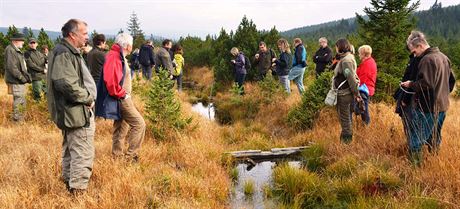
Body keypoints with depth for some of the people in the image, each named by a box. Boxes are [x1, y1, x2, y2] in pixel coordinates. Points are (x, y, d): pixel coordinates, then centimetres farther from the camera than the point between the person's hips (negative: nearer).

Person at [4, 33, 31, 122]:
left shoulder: (17, 50, 16)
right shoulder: (10, 50, -15)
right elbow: (12, 67, -23)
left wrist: (27, 75, 11)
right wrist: (21, 77, -20)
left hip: (20, 81, 10)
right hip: (15, 81, -10)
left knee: (21, 99, 18)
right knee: (19, 99, -5)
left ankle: (20, 116, 31)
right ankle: (17, 118, 5)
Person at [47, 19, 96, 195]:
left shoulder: (69, 52, 14)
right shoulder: (64, 54, -19)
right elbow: (67, 83, -30)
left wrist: (87, 97, 10)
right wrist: (88, 98, -18)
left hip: (71, 112, 11)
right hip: (77, 112, -11)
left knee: (70, 150, 23)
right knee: (83, 154, -5)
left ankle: (69, 182, 37)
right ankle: (78, 190, 3)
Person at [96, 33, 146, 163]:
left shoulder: (119, 56, 15)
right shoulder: (114, 57, -18)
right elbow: (110, 80, -29)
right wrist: (122, 94, -19)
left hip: (122, 98, 11)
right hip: (120, 99, -11)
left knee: (121, 128, 16)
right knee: (139, 124, -10)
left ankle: (117, 156, 25)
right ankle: (131, 155, -5)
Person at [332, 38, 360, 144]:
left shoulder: (346, 60, -20)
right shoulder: (345, 58, 10)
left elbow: (351, 78, -23)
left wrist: (356, 94, -20)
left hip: (344, 94, -10)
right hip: (342, 93, 10)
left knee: (345, 118, 2)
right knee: (343, 116, 21)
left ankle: (347, 141, 14)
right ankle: (345, 138, 35)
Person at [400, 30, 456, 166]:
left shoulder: (427, 59, -18)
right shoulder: (444, 57, 11)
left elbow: (426, 84, -26)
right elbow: (451, 81, 18)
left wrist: (411, 84, -10)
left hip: (426, 108, -9)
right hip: (442, 106, 9)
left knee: (416, 141, -1)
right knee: (435, 139, 19)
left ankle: (415, 164, 2)